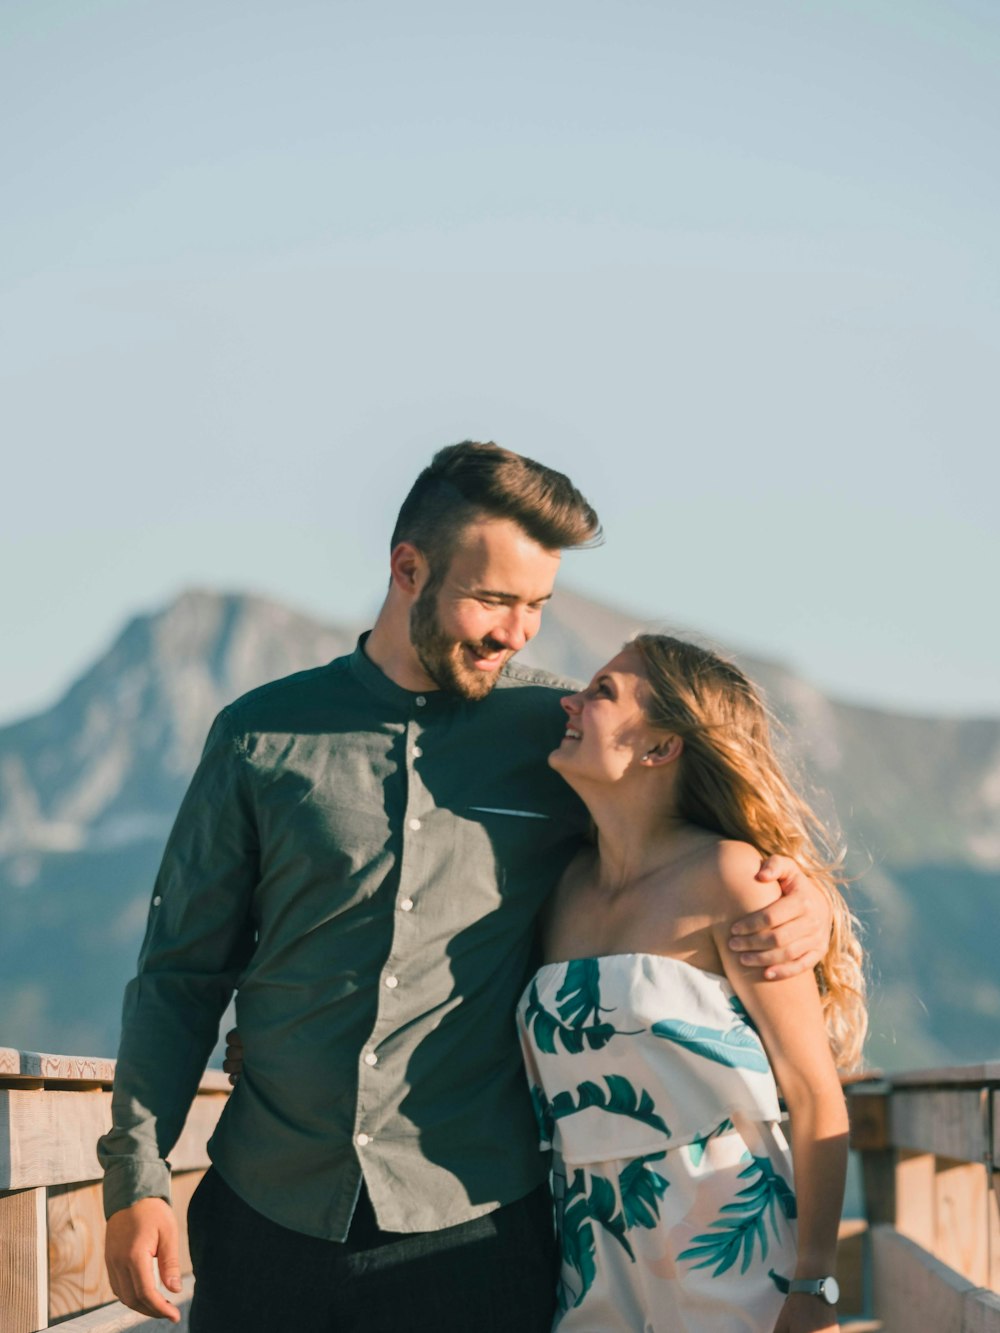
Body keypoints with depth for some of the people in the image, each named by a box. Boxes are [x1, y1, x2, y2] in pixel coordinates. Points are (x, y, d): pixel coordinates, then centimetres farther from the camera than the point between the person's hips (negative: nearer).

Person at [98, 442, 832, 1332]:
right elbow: (180, 973, 8)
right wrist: (137, 1177, -1)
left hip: (473, 1227, 0)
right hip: (265, 1220, 1)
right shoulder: (262, 737, 5)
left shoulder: (557, 733, 5)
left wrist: (805, 904, -6)